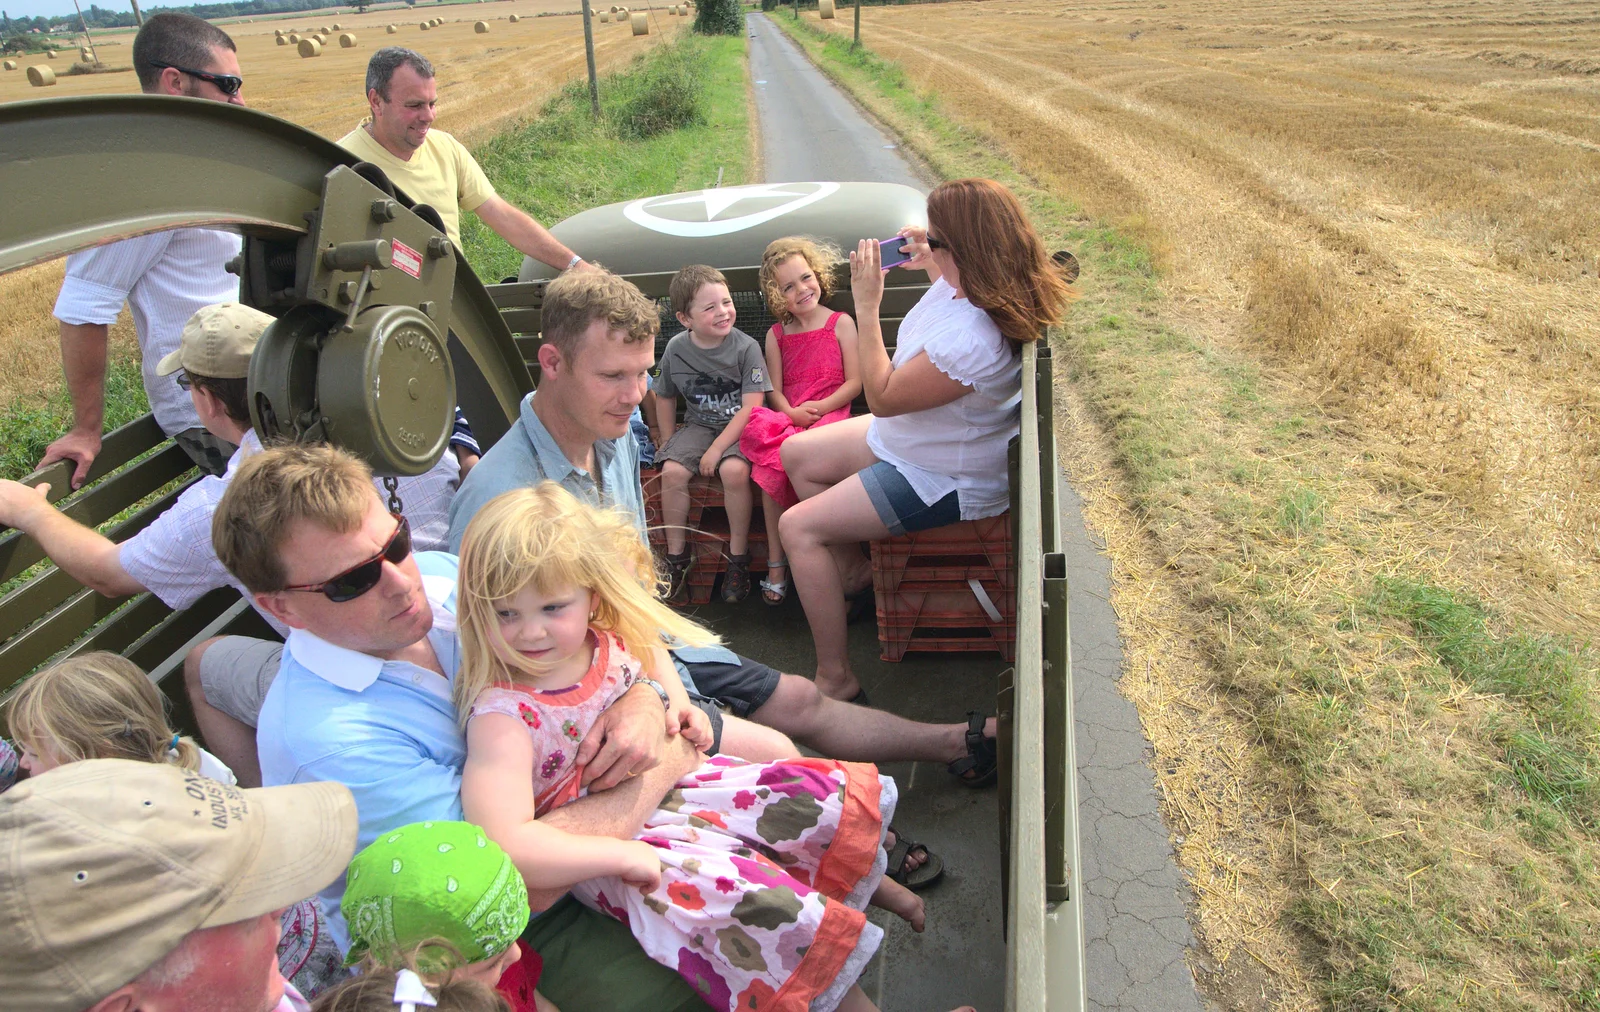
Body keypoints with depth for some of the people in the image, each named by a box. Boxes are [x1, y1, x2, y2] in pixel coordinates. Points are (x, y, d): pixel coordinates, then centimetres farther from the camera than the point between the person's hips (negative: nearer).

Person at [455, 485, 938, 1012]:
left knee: (822, 796, 4)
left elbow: (650, 657, 16)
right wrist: (620, 854, -34)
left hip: (663, 785, 7)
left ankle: (869, 881, 37)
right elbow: (501, 845, -39)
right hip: (597, 849, -7)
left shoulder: (609, 642, -10)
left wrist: (675, 698, -4)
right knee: (749, 898, -27)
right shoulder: (501, 717, -30)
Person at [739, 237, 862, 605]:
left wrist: (819, 407, -14)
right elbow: (775, 390, 10)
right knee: (769, 463, -27)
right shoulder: (777, 334, 15)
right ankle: (776, 564, -20)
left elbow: (854, 382, 0)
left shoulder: (841, 323, 5)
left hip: (830, 414, -3)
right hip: (787, 418, 3)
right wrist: (792, 412, -12)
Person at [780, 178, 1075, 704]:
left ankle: (834, 678, -2)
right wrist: (929, 264, 5)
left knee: (797, 527, -13)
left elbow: (882, 396, -26)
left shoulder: (969, 340, -38)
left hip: (943, 481, -10)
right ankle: (854, 567, 27)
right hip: (907, 438, 10)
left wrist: (866, 306, -25)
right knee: (797, 454, 15)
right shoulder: (962, 287, -8)